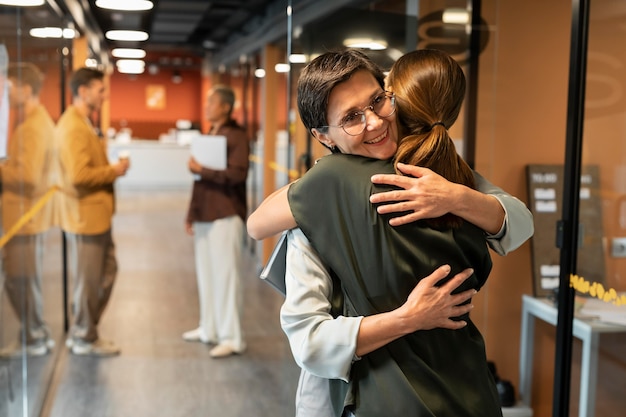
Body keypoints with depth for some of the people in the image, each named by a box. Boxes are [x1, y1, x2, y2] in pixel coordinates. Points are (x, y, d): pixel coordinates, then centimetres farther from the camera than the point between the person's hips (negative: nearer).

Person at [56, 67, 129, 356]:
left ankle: (82, 332, 30)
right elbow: (78, 175, -27)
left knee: (107, 273, 18)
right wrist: (114, 171, -15)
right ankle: (84, 340, 18)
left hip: (97, 214, 11)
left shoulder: (83, 123, 15)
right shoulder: (72, 127, -19)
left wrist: (112, 169, 3)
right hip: (85, 215, -10)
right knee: (88, 280, 3)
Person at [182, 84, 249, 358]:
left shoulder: (236, 136, -8)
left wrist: (202, 170, -17)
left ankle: (232, 338, 1)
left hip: (226, 215, -8)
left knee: (226, 275, -5)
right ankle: (209, 328, 25)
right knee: (206, 273, 13)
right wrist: (191, 214, 17)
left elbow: (237, 174, -21)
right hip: (205, 216, 9)